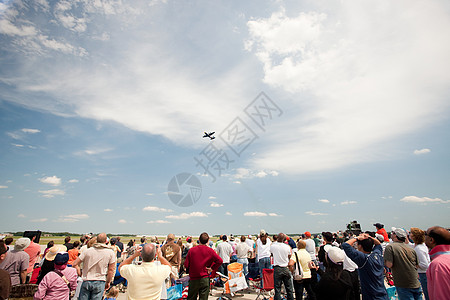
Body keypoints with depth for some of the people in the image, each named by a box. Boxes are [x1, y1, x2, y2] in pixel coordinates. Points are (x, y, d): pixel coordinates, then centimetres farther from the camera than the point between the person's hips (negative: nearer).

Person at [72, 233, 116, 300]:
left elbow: (75, 264, 0)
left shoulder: (88, 251, -2)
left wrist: (80, 274, 12)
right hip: (99, 282, -1)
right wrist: (108, 282, 11)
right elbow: (111, 270, -2)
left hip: (86, 281, 2)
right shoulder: (110, 252, -5)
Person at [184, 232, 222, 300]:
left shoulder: (191, 250, -9)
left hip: (193, 279, 1)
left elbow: (186, 265, -4)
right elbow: (220, 261, -11)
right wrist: (212, 268, -1)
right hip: (205, 279, -1)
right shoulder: (210, 250, -9)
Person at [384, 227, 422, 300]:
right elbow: (417, 265, 11)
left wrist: (384, 261, -1)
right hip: (416, 284, 6)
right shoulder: (410, 248, 3)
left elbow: (389, 265, -21)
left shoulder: (390, 247, -14)